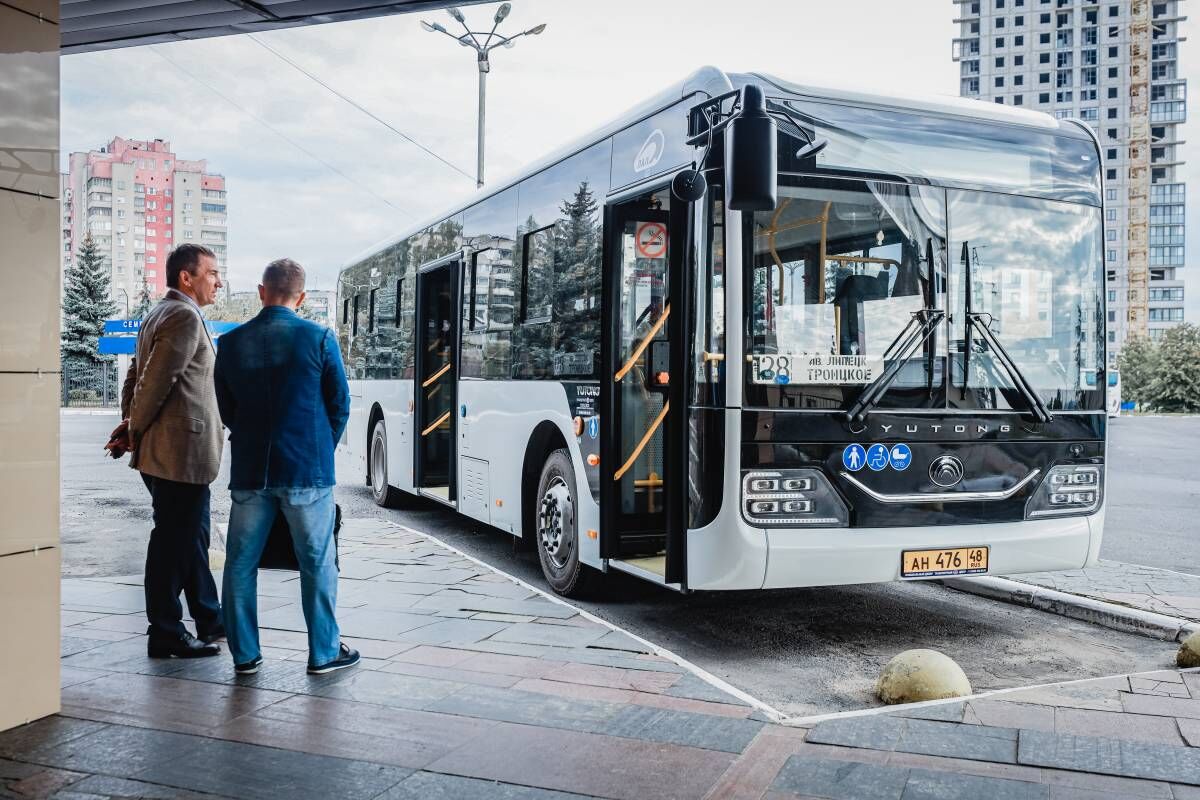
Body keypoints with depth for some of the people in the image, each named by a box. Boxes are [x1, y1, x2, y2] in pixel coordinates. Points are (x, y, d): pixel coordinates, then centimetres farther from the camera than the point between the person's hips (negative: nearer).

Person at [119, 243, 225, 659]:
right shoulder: (185, 316, -16)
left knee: (192, 536, 18)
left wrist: (131, 425, 12)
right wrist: (136, 430, -9)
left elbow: (136, 375, 18)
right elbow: (156, 379, -20)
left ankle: (209, 619, 30)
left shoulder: (158, 314, 17)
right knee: (173, 542, -1)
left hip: (163, 450, 11)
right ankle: (166, 635, 9)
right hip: (182, 452, -11)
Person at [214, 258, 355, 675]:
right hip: (307, 470, -2)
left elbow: (227, 410, 10)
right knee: (317, 565, 8)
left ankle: (244, 654, 19)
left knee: (240, 564, 13)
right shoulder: (319, 339, -6)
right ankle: (324, 653, 15)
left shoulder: (232, 343, 2)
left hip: (249, 471, 3)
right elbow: (339, 405, -1)